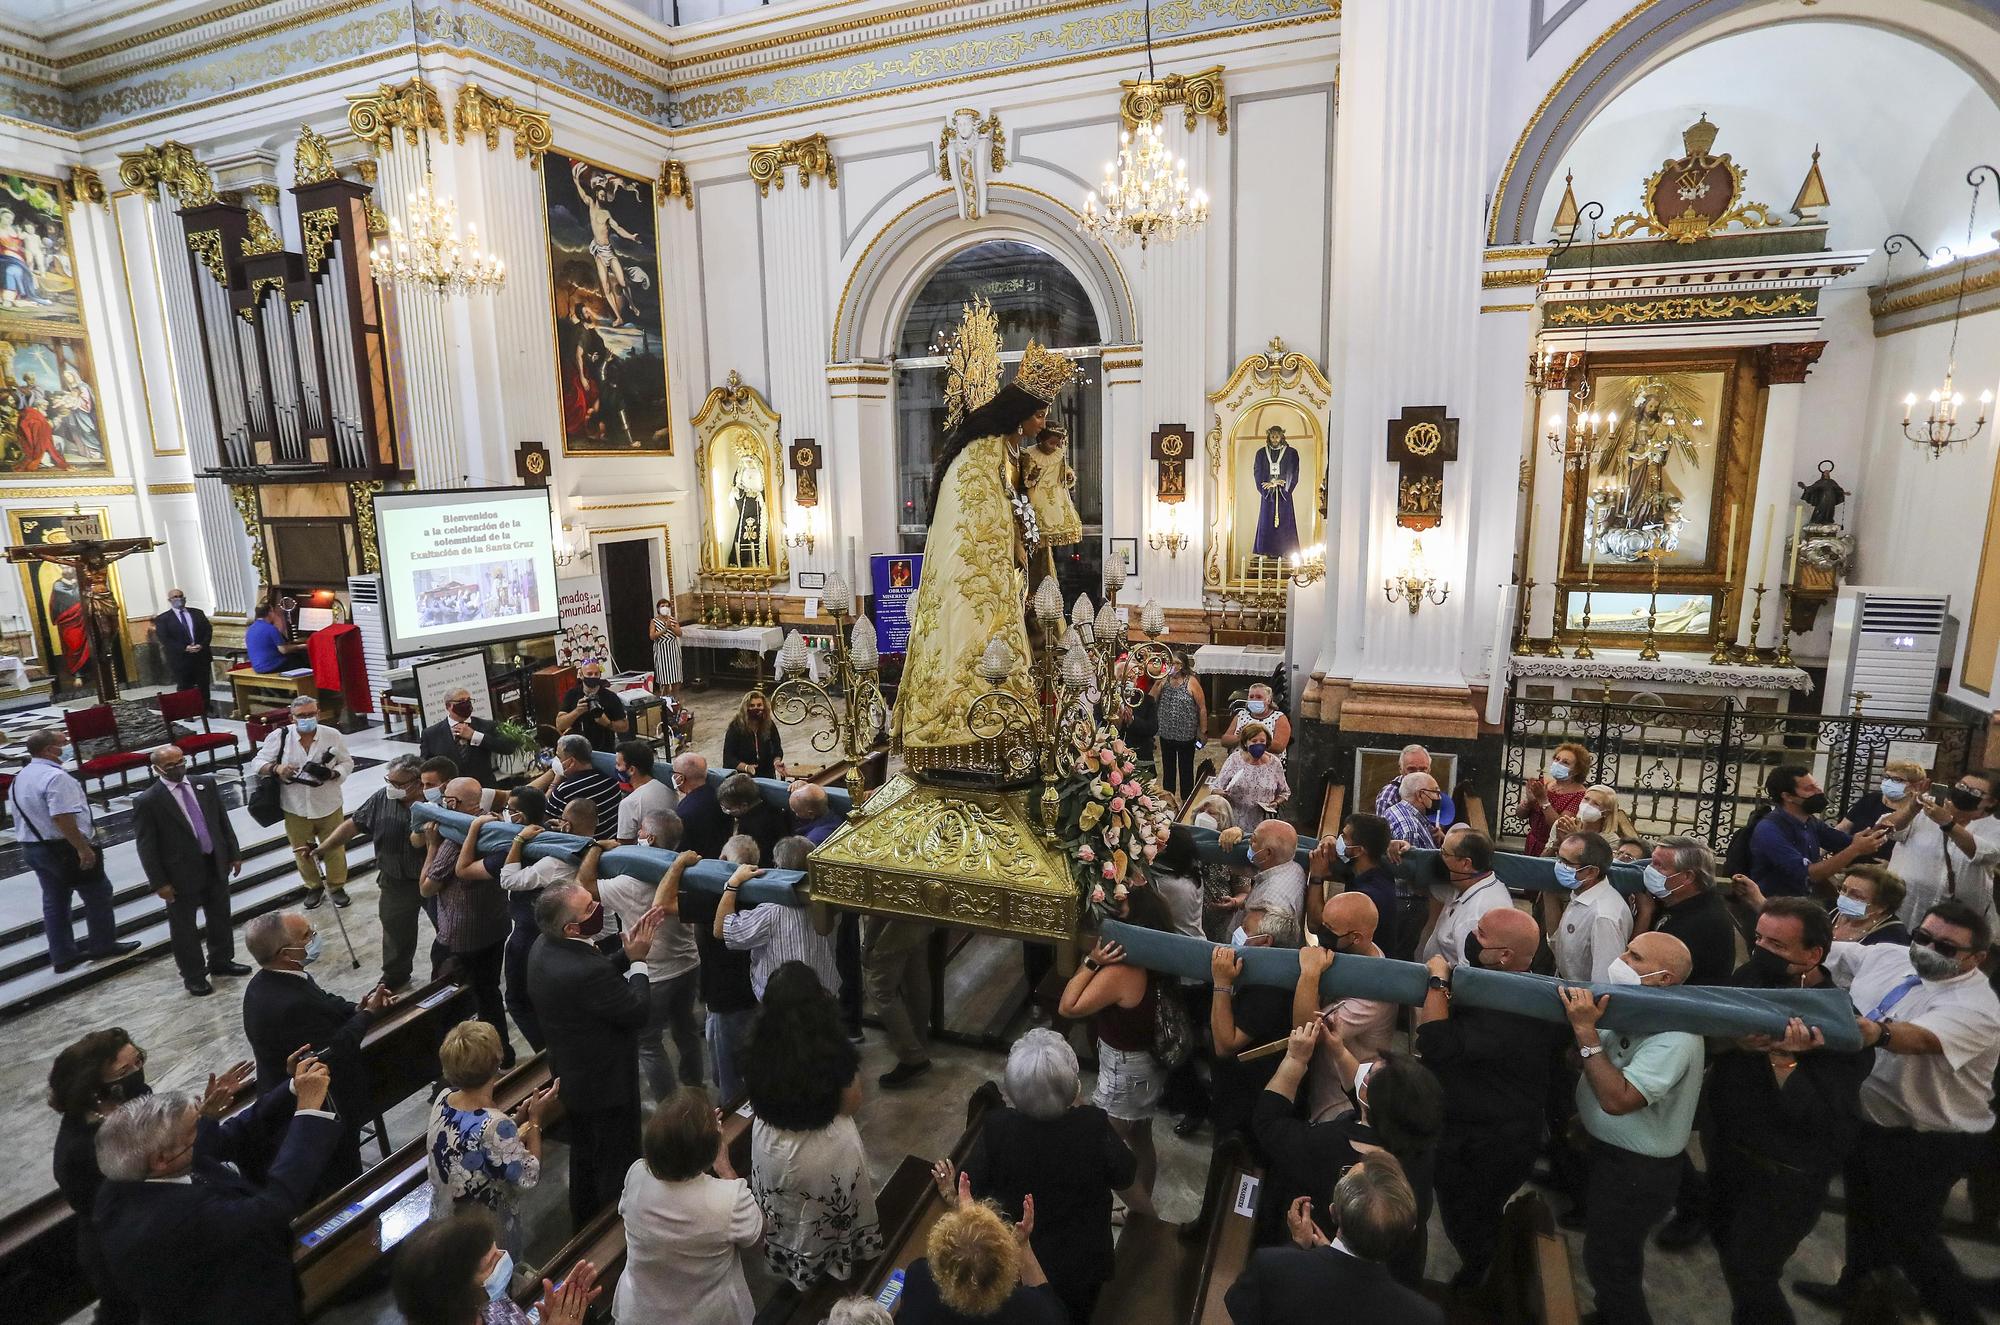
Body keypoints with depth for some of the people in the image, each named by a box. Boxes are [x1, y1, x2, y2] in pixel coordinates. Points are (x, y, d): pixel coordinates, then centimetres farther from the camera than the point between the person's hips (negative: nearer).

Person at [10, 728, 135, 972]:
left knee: (53, 900, 16)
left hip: (31, 848, 9)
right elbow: (62, 818, -28)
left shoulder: (19, 779, 8)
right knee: (97, 894, 7)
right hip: (63, 848, -9)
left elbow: (16, 813, 16)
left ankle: (62, 955, 23)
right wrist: (83, 848, -24)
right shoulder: (55, 776, -22)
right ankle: (103, 945, 16)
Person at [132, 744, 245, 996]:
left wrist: (234, 854, 8)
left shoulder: (205, 783, 0)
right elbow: (146, 846, -11)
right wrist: (159, 883, -11)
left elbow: (223, 821, 8)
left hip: (216, 864, 5)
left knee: (220, 917, 19)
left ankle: (221, 961, 38)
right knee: (184, 927, 11)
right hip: (182, 873, -4)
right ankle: (193, 975, 26)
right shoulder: (147, 801, -14)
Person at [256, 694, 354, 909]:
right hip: (296, 809, 1)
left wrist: (332, 774, -20)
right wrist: (276, 769, -23)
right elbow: (259, 763, -2)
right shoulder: (279, 736, -10)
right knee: (302, 852, 16)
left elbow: (347, 763, 1)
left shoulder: (332, 736, -9)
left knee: (334, 849, 11)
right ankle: (314, 887, 37)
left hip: (328, 807, -1)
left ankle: (337, 886, 31)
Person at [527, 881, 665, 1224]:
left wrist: (628, 951, -6)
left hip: (570, 1077, 9)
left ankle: (584, 1223, 49)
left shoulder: (543, 948, -10)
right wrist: (637, 960, -15)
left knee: (584, 1158, 30)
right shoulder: (585, 971, -38)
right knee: (616, 1169, 14)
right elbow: (637, 1013, -25)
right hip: (606, 1085, -9)